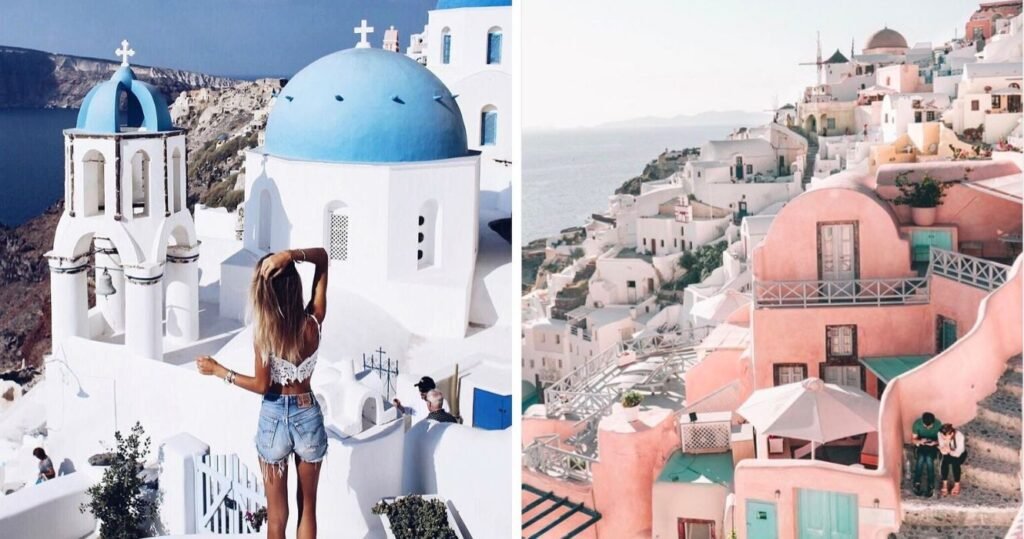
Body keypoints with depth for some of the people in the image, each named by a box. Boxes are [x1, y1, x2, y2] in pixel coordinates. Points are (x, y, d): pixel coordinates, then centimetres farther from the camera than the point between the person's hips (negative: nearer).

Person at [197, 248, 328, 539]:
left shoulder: (263, 331, -19)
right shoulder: (312, 323, -12)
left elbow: (262, 385, -11)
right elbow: (323, 257, -6)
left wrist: (217, 370, -2)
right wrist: (292, 255, -24)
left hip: (274, 418, -2)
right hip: (308, 417, 2)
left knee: (277, 514, 13)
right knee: (308, 507, 19)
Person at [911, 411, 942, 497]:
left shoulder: (938, 424, -18)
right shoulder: (917, 423, -16)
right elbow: (913, 439, -7)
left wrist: (935, 442, -28)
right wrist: (920, 441, -29)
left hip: (933, 445, -1)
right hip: (921, 445, 1)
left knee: (929, 459, -31)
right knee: (921, 458, -31)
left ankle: (930, 486, -23)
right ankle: (917, 484, -20)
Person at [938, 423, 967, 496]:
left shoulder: (959, 436, -35)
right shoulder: (940, 434, -26)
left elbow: (958, 453, -29)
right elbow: (943, 451, -19)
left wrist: (949, 451, -47)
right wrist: (943, 450, -42)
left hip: (960, 454, -2)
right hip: (948, 453, 3)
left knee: (955, 463, -30)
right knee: (945, 462, -28)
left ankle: (957, 485, -9)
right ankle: (945, 484, -13)